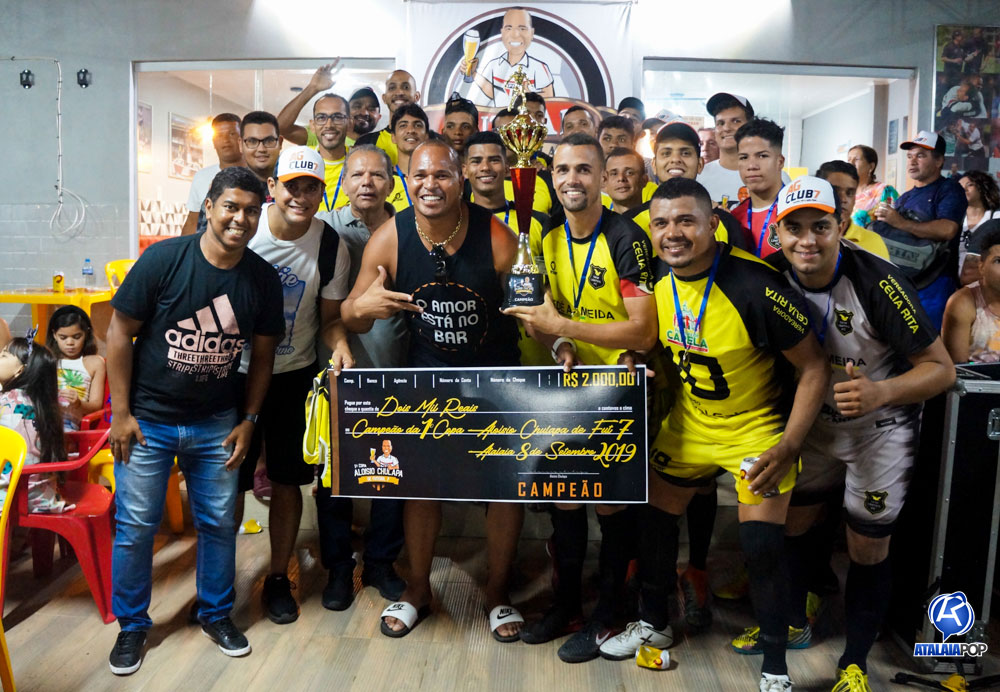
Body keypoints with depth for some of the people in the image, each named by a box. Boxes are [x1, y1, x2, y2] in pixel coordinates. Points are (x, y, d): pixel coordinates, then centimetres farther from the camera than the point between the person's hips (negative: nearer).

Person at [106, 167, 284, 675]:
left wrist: (249, 420, 3)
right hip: (146, 420, -2)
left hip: (217, 423, 3)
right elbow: (120, 332, -8)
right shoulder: (164, 259, -14)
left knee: (219, 522, 11)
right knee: (136, 527, 7)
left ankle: (216, 613, 33)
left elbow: (262, 355, 5)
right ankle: (131, 624, 29)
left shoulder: (263, 279, -4)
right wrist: (121, 413, -8)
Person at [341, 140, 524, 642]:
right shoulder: (388, 239, -13)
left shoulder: (497, 237, -19)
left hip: (496, 375, -1)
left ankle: (497, 590, 30)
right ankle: (417, 588, 34)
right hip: (427, 374, 1)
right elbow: (351, 319, -5)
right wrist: (362, 307, -28)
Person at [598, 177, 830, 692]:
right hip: (689, 423, 6)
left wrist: (789, 446, -24)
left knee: (762, 549, -9)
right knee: (654, 519, 12)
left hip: (757, 430, -5)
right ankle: (653, 625, 38)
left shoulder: (756, 286, -27)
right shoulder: (655, 278, -10)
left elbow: (814, 368, -19)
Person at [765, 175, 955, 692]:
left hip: (880, 430, -4)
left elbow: (941, 369, -21)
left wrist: (880, 392, -37)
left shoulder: (877, 282, -28)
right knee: (793, 523, 15)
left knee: (868, 547, 4)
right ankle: (793, 623, 41)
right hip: (816, 422, 4)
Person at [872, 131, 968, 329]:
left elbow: (947, 230, -21)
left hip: (932, 283, -7)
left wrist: (901, 222, -20)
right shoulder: (904, 197, 18)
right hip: (898, 279, 7)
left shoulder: (949, 190, -4)